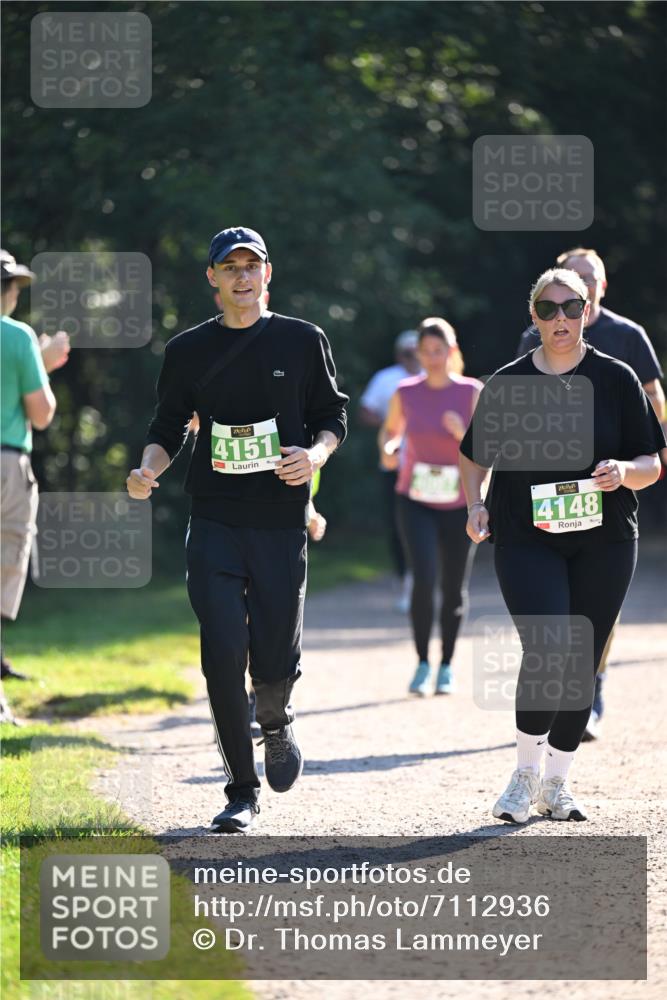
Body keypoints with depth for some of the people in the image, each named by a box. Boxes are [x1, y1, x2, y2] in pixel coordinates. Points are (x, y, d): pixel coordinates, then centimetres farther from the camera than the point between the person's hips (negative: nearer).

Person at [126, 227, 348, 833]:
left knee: (275, 662, -3)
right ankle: (242, 793, 2)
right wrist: (147, 471, -8)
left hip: (282, 520, 0)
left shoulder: (303, 341, 6)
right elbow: (168, 430, 12)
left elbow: (333, 417, 10)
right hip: (215, 522, 1)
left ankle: (277, 721, 35)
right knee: (223, 656, -9)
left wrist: (315, 454, -11)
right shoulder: (188, 350, 9)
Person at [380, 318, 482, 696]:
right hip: (416, 502, 0)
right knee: (425, 579, -18)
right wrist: (388, 449, -5)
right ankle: (423, 664, -5)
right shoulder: (406, 394, -1)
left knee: (455, 588, 7)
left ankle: (447, 666, 25)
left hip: (460, 505, 0)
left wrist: (463, 434, -25)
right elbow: (390, 430, 17)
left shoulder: (472, 393, -6)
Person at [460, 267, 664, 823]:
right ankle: (526, 772, -2)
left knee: (582, 664, 5)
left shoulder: (616, 379, 3)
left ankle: (556, 783, 20)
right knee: (547, 650, -19)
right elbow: (475, 456, 16)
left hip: (603, 542, 1)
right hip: (526, 541, -1)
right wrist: (475, 506, -1)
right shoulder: (507, 385, 4)